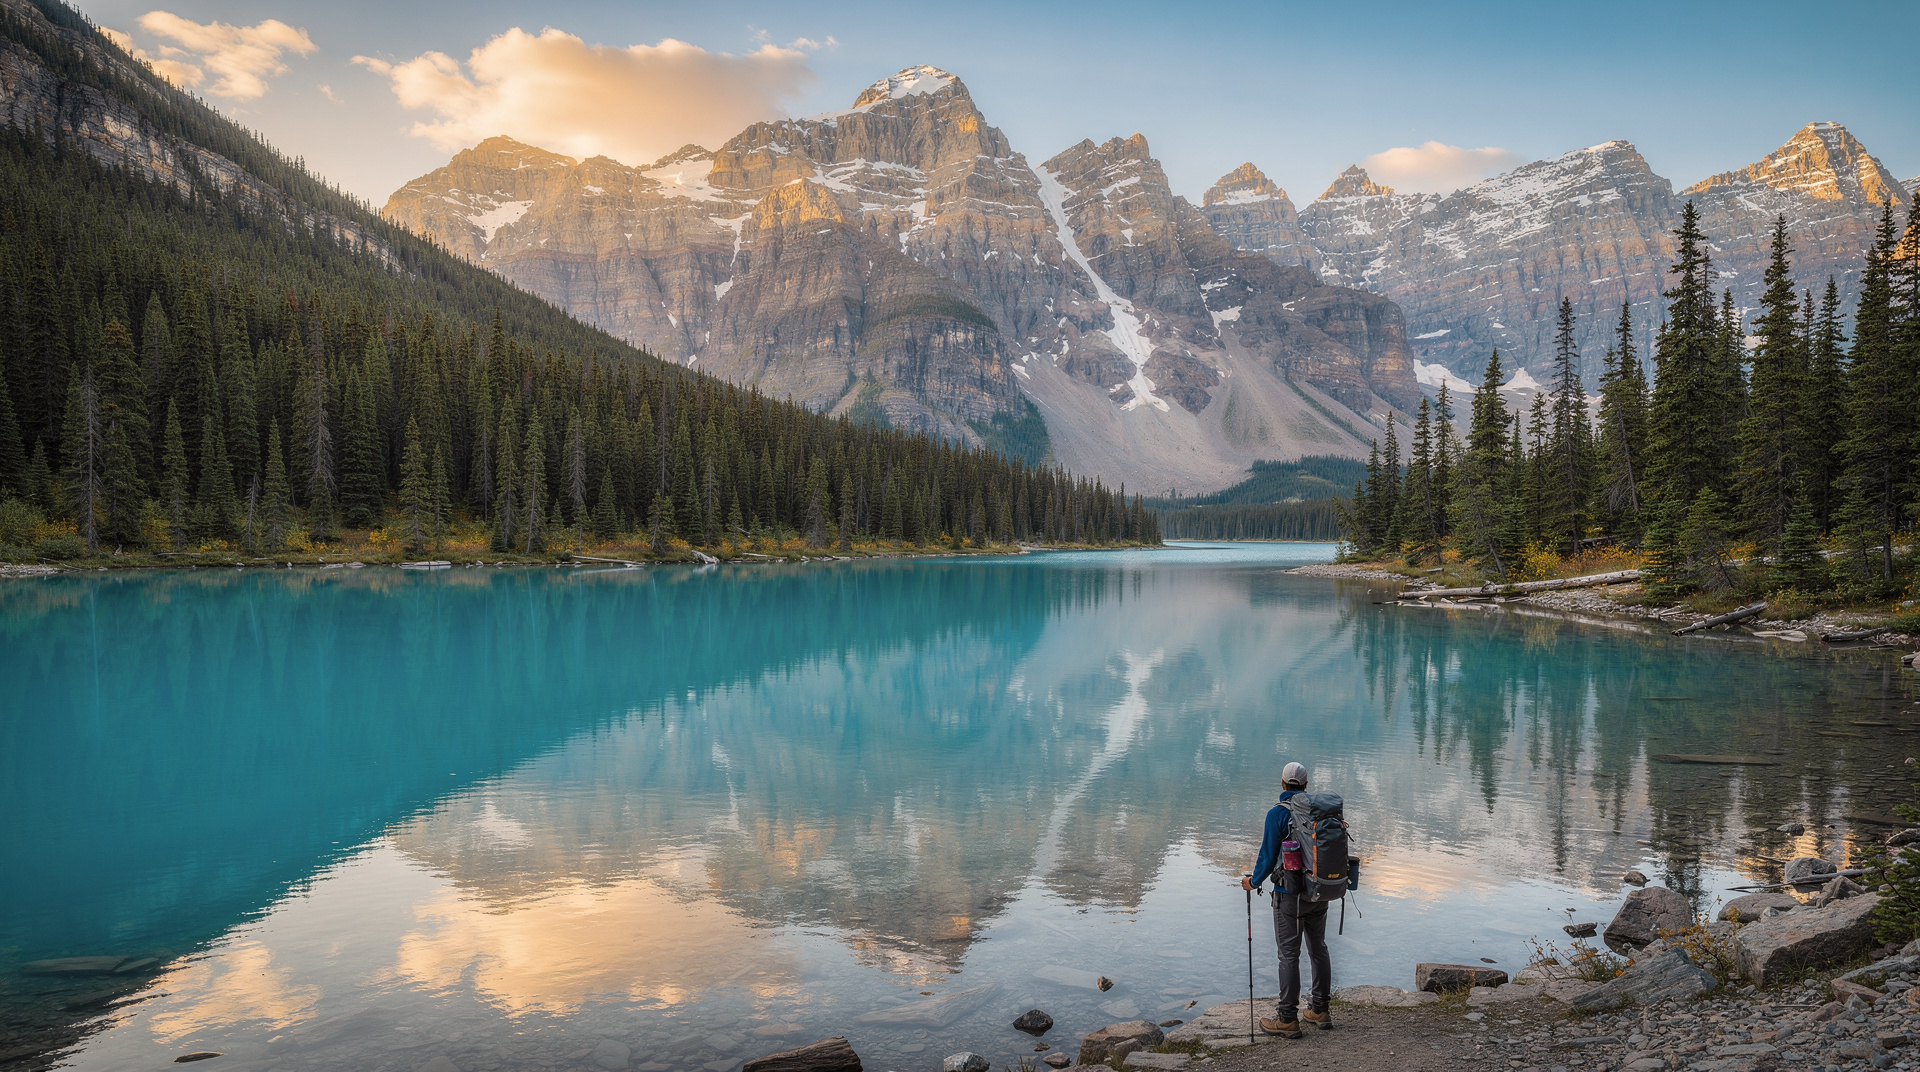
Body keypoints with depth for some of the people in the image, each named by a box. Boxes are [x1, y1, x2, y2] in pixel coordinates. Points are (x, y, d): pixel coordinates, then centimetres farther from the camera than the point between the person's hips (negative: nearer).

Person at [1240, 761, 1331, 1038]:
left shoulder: (1277, 814, -14)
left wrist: (1253, 882, 3)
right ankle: (1320, 1011, 25)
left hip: (1290, 895, -6)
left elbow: (1268, 857, -14)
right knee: (1318, 949, 16)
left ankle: (1287, 1020, 2)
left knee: (1289, 955, -1)